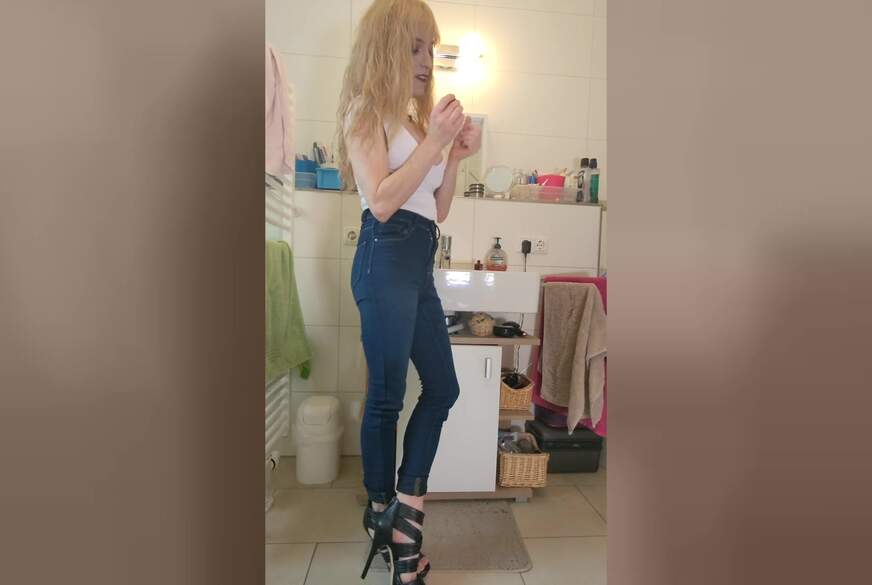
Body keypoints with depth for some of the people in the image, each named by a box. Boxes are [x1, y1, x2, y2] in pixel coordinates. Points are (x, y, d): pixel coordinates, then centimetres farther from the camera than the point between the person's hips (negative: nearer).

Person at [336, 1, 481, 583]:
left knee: (443, 387, 9)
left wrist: (455, 154, 10)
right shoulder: (367, 110, 1)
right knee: (388, 395, 2)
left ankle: (397, 513, 21)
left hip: (420, 263, 9)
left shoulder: (415, 120, 21)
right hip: (387, 257, -8)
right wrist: (433, 142, -10)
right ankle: (389, 512, 25)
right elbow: (381, 202, -13)